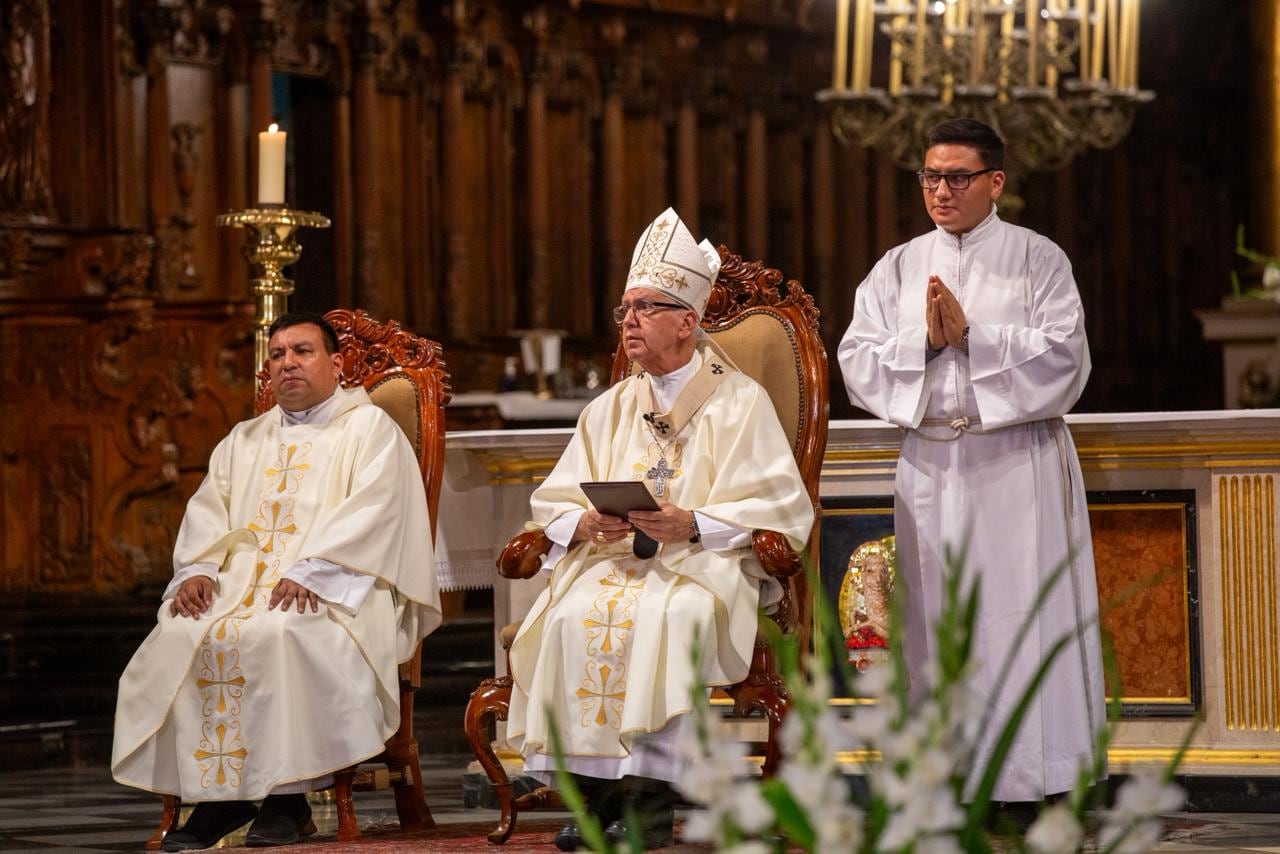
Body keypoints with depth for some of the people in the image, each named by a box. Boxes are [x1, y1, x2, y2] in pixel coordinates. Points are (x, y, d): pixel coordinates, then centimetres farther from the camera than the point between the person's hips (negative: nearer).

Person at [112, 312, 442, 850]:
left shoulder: (369, 428, 7)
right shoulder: (245, 441, 26)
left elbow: (370, 512, -8)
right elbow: (208, 509, 16)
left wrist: (308, 572, -22)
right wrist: (199, 568, -7)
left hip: (332, 588, -5)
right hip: (241, 580, 5)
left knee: (276, 634, -37)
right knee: (182, 638, -25)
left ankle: (287, 798, -28)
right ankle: (219, 791, -20)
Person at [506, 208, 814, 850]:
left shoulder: (740, 402, 6)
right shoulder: (609, 409, 20)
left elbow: (777, 508, -4)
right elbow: (554, 504, 14)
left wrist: (692, 525, -18)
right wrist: (587, 523, -10)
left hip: (705, 563, -4)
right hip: (609, 559, 4)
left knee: (667, 615, -36)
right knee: (574, 616, -28)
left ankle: (652, 792, -32)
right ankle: (592, 783, -25)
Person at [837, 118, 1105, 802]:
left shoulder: (1038, 259, 2)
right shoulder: (898, 269, 11)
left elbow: (1063, 357, -10)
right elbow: (857, 363, 4)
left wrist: (971, 335, -15)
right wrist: (923, 339, -12)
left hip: (1019, 462, -3)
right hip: (931, 462, 3)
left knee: (1023, 613, -5)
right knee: (940, 619, 2)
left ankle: (1034, 772, -1)